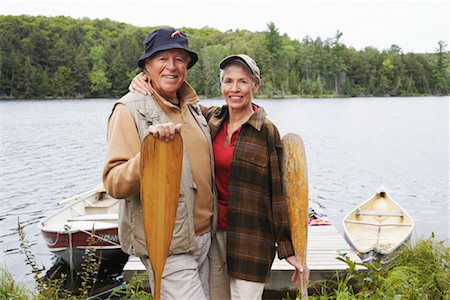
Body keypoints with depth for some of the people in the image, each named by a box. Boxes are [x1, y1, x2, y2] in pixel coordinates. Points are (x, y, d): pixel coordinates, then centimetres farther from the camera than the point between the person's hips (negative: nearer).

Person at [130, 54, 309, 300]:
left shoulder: (267, 132, -7)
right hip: (212, 232, 5)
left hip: (251, 238, -4)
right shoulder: (212, 119, 5)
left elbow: (279, 192, -7)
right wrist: (143, 81, -4)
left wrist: (288, 249, -7)